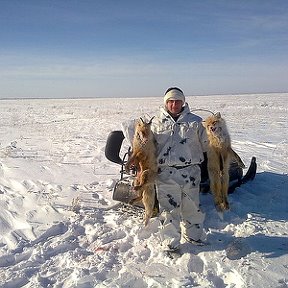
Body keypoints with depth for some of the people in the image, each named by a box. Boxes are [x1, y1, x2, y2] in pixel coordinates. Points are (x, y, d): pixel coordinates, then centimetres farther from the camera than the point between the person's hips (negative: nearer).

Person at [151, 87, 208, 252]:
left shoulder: (194, 121, 8)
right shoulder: (157, 122, 7)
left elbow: (205, 144, 11)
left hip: (191, 172, 1)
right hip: (166, 173, -1)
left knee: (192, 206, 14)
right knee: (169, 209, 4)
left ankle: (193, 235, 36)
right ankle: (171, 243, 18)